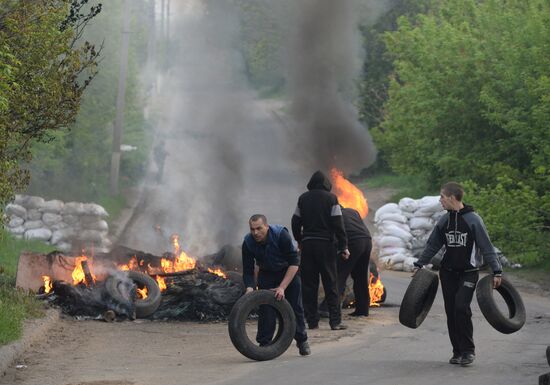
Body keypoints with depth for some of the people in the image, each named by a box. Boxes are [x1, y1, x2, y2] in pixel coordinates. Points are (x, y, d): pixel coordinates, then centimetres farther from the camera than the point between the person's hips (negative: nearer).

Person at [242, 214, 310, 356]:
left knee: (295, 307, -2)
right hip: (266, 274, 2)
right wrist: (250, 289, -34)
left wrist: (282, 287, -34)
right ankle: (264, 344, -2)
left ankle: (302, 341, 13)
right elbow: (248, 271, -15)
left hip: (288, 271, -2)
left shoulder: (281, 234, -32)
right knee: (266, 309, -10)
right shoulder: (248, 242, -23)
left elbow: (294, 263, -29)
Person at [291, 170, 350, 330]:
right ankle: (335, 321, -3)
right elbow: (338, 224, -8)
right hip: (326, 244, -3)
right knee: (331, 284, 1)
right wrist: (343, 246, -3)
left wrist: (299, 241, 24)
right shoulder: (331, 198, -4)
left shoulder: (303, 198, 6)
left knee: (309, 284, 7)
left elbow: (296, 222, 10)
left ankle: (312, 321, 6)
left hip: (307, 244, 3)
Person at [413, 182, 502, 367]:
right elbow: (432, 245, 17)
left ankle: (468, 351, -6)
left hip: (468, 273, -5)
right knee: (451, 311, 3)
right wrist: (419, 264, 14)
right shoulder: (444, 221, 7)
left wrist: (496, 272, -11)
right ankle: (457, 351, 12)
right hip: (448, 273, 5)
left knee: (461, 307, -17)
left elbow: (487, 247, -8)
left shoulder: (473, 220, -9)